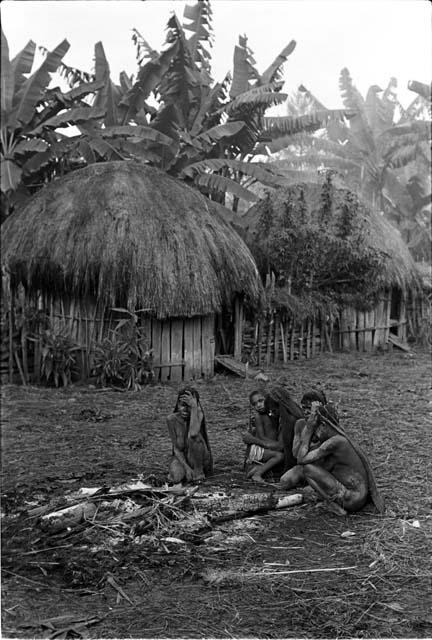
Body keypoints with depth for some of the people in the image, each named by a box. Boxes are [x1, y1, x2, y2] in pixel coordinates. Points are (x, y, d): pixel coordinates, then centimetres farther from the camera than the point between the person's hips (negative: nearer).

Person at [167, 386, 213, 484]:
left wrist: (194, 407, -41)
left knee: (194, 437, -31)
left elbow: (193, 433, -41)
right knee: (176, 478, -32)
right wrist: (186, 467, -22)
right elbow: (176, 448, -10)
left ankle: (198, 471, -11)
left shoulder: (198, 414, -18)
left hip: (198, 458, -1)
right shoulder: (172, 419, -14)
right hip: (181, 457, 1)